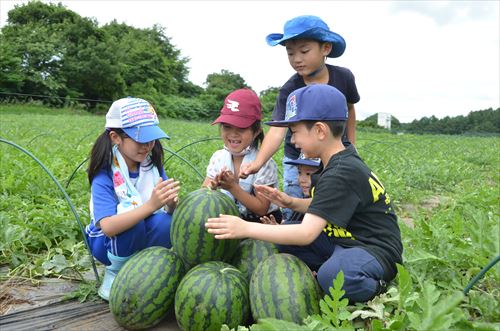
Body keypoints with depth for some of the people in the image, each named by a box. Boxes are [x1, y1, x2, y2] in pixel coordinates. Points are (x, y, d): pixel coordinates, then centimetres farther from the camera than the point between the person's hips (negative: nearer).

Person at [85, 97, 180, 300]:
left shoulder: (153, 165, -7)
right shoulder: (104, 175, -20)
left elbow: (171, 211, -11)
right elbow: (108, 227, -32)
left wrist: (171, 204, -35)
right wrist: (150, 205, -44)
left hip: (144, 240, 3)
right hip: (108, 243, -3)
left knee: (166, 222, -29)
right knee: (128, 209, -33)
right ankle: (114, 275, -8)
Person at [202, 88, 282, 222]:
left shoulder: (265, 163, -17)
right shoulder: (218, 157, -2)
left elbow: (261, 209, -16)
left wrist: (232, 187, -25)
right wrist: (212, 186, -25)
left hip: (263, 221, -4)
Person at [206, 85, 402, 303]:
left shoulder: (342, 174, -26)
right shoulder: (342, 162, 4)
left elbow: (307, 233, -30)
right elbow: (324, 209, 13)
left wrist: (246, 228, -28)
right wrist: (290, 202, -3)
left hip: (376, 250, -8)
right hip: (344, 241, 8)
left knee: (333, 274, -40)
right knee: (283, 235, 1)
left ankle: (376, 288, -9)